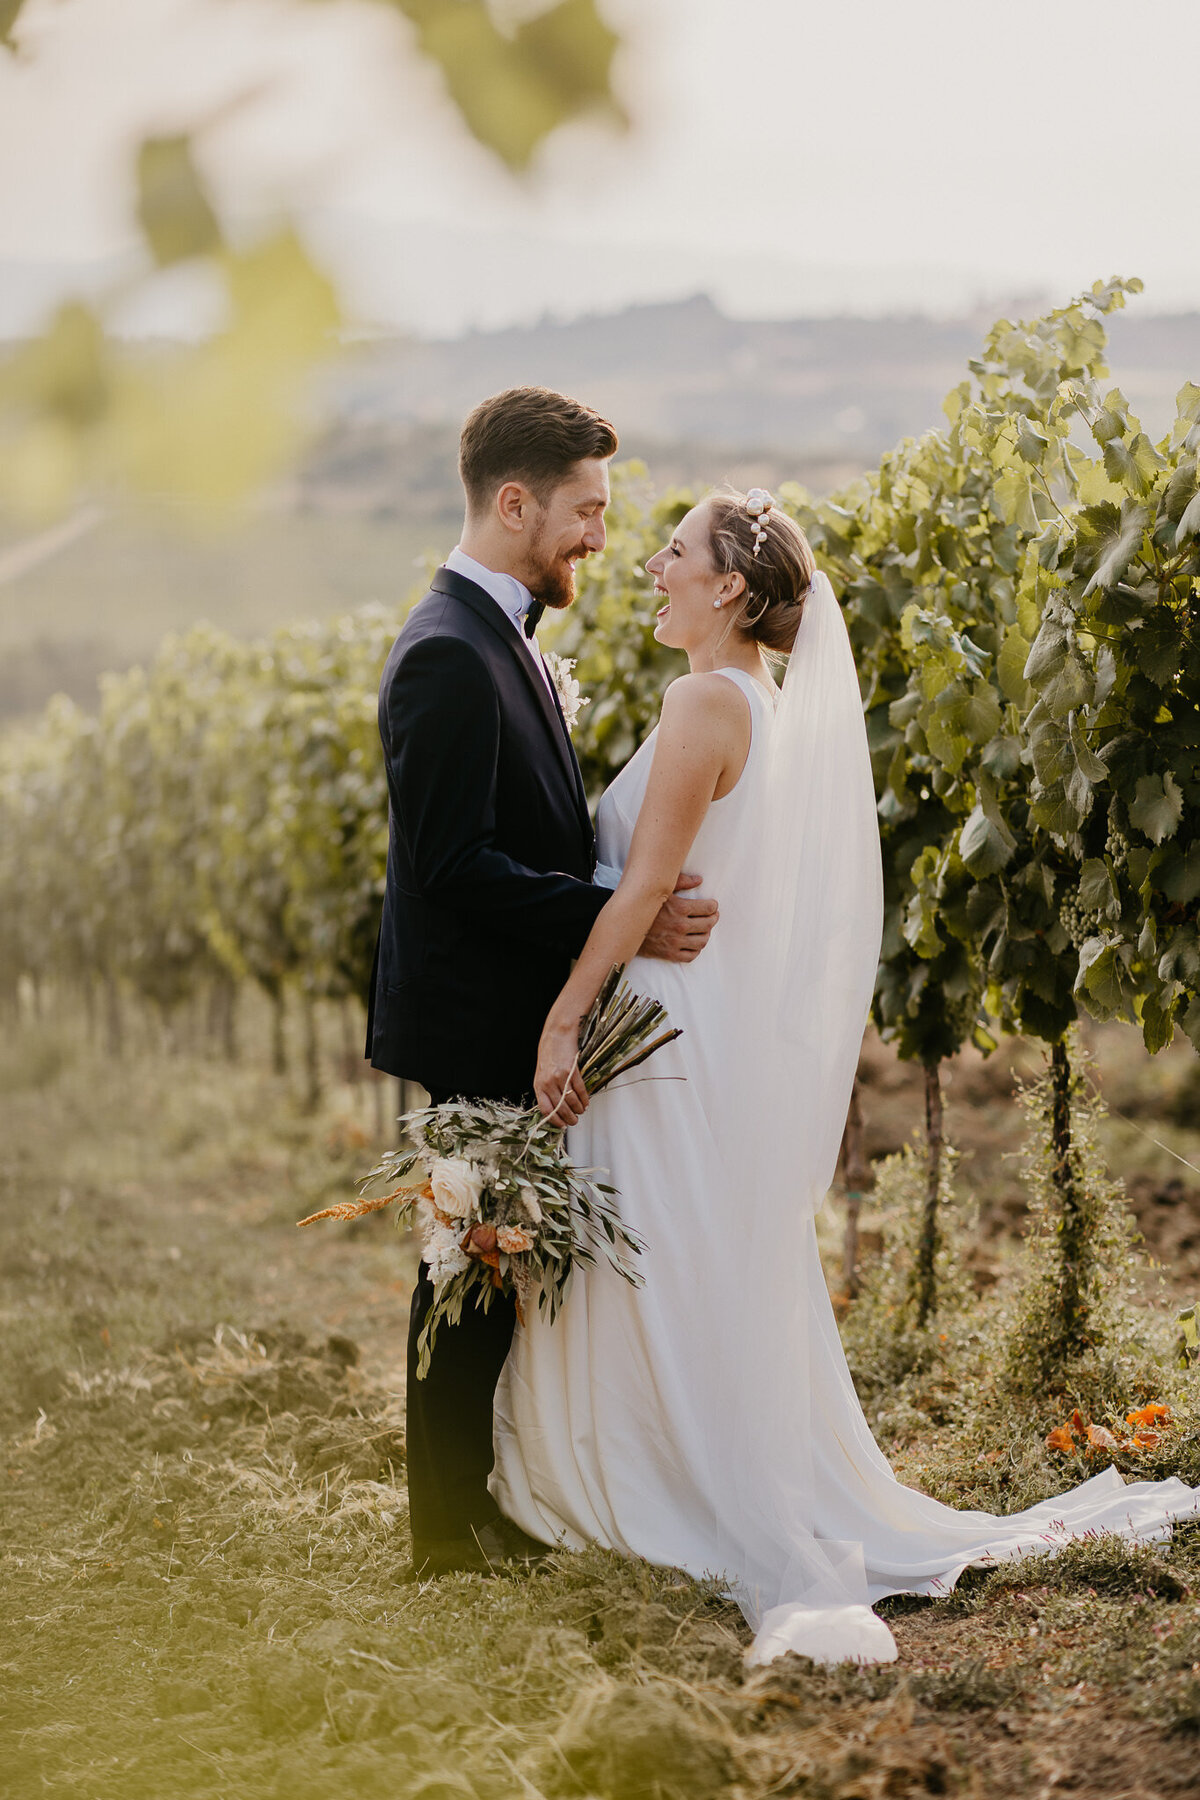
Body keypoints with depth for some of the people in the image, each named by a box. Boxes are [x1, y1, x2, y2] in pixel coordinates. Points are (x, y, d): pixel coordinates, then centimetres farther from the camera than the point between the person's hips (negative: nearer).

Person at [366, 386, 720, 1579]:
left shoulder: (501, 637, 13)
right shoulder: (447, 655, -20)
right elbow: (456, 864, -25)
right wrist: (619, 920, -25)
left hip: (519, 1019, 10)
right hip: (477, 1025, -10)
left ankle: (486, 1502, 28)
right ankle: (456, 1532, 12)